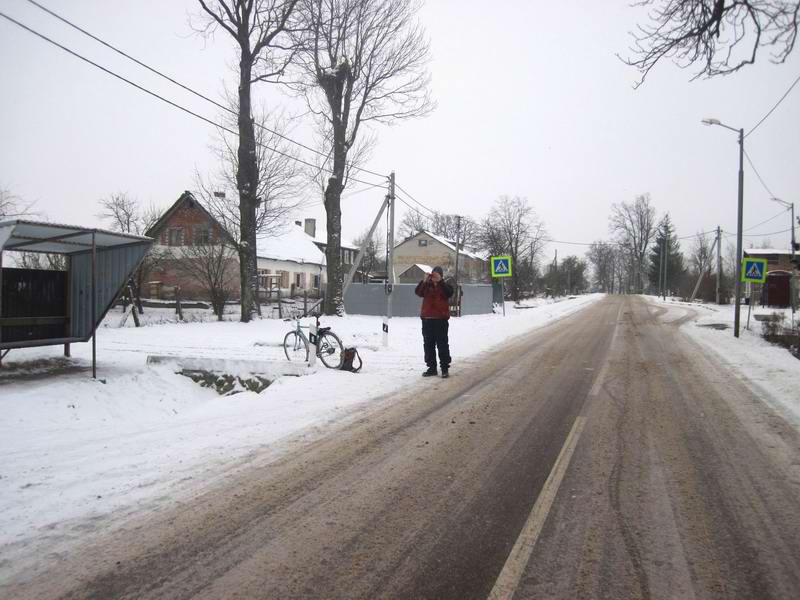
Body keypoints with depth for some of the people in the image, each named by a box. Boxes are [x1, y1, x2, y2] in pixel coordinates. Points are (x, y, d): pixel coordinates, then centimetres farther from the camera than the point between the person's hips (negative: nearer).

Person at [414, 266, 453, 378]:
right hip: (427, 319, 4)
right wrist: (424, 281, -21)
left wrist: (439, 281, -24)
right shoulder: (427, 285, 11)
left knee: (442, 344, -2)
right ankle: (432, 368, 16)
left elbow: (448, 293, -18)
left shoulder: (445, 285, 5)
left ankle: (445, 368, 3)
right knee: (428, 345, 8)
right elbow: (418, 292, -8)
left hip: (441, 319, -4)